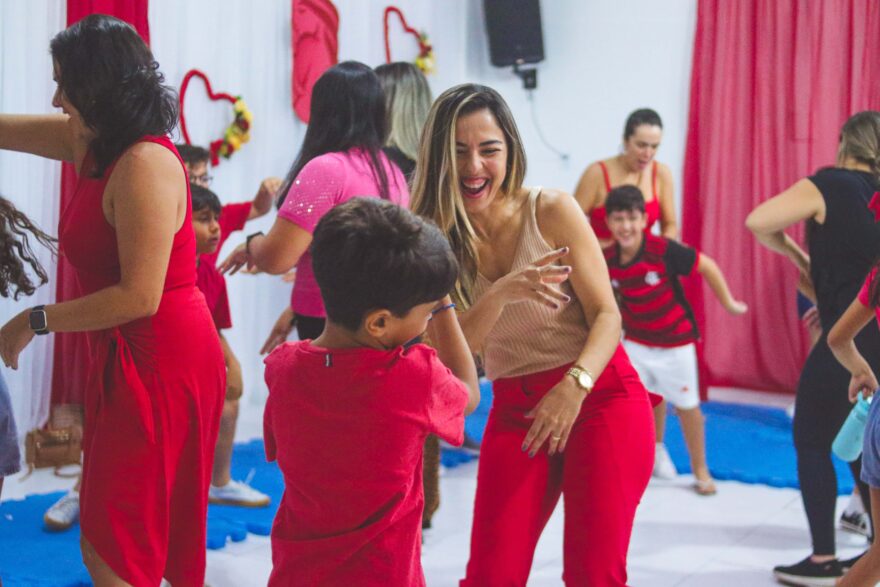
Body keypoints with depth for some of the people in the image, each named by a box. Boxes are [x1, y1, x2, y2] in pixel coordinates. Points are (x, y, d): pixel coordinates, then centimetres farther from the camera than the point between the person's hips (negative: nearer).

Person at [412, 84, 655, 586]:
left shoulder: (552, 211, -10)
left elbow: (607, 315, -10)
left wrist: (573, 386, -28)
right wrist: (501, 294, -30)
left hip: (602, 397, -2)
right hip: (516, 410, 3)